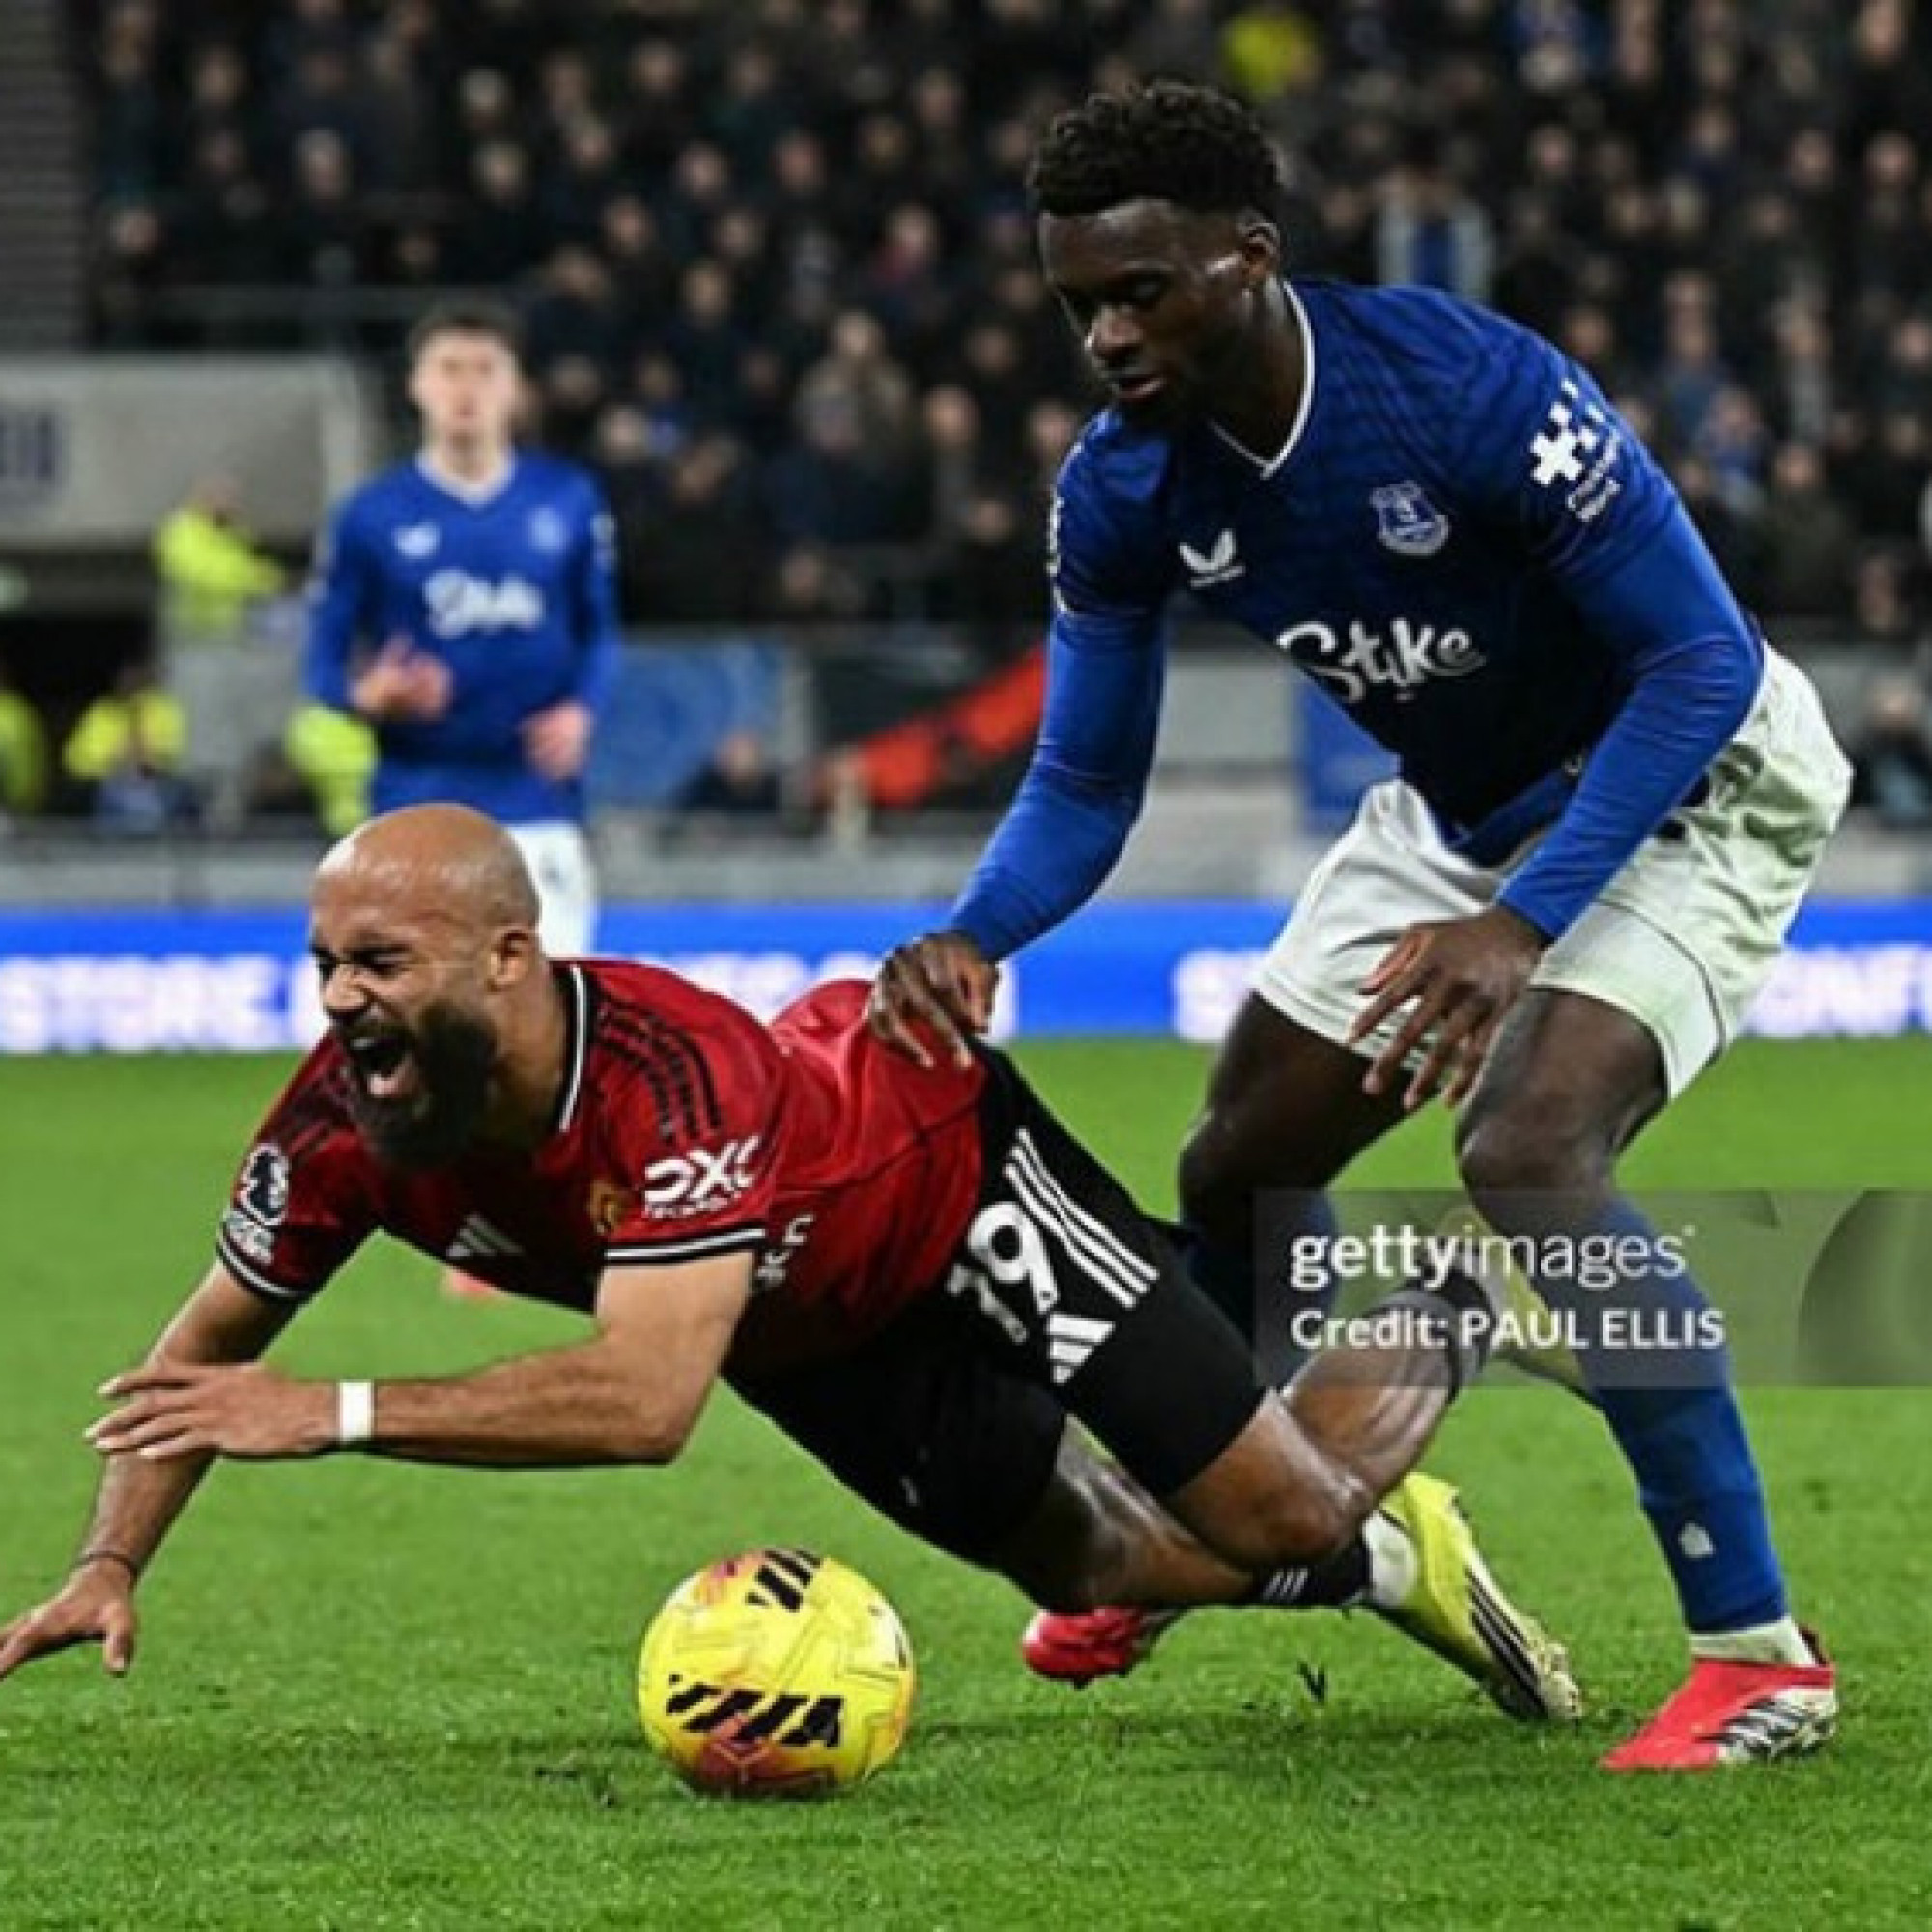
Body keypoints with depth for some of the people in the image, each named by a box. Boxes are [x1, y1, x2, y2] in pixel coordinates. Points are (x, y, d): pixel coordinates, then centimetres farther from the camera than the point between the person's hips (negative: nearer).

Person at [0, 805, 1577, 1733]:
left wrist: (339, 1417, -57)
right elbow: (210, 1345, -12)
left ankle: (1445, 1336, 32)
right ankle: (1393, 1553, 44)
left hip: (958, 1174, -6)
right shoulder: (348, 1120, -28)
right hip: (805, 1340, 6)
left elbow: (647, 1402, -55)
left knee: (1285, 1516, -2)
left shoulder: (671, 1075, -46)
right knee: (1092, 1571, 16)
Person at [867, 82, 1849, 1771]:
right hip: (1465, 802, 7)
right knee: (1238, 1169, 11)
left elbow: (1703, 659, -29)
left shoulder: (1472, 390, -33)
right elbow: (1086, 784, -2)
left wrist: (1525, 922, -37)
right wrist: (972, 938, -24)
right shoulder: (1125, 492, -14)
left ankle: (1761, 1658, -22)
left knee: (1526, 1154, -29)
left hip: (1694, 779, -7)